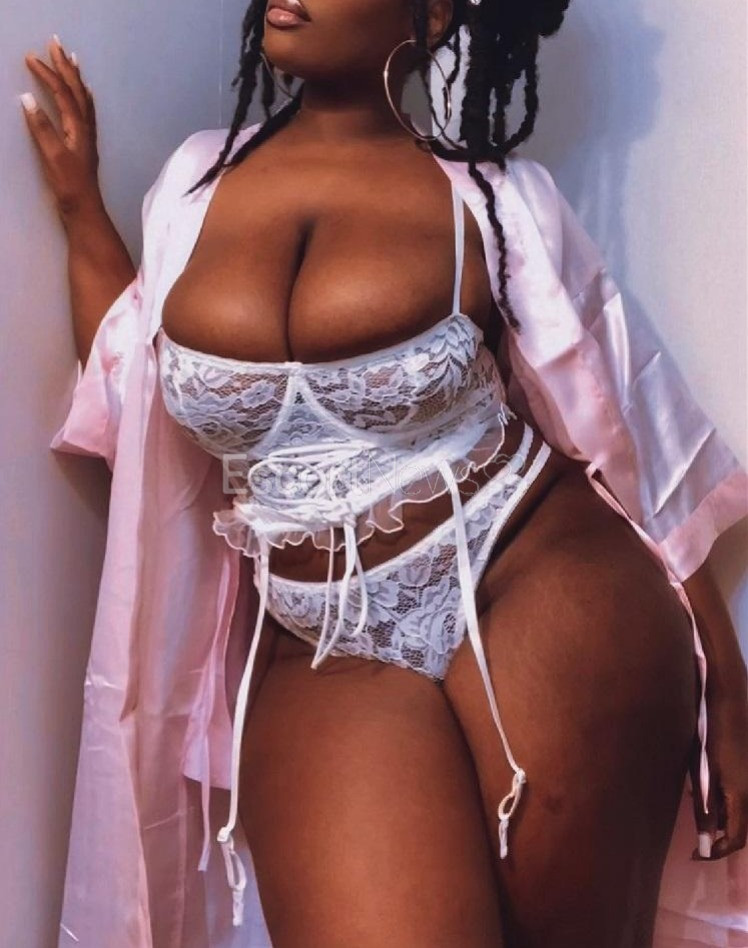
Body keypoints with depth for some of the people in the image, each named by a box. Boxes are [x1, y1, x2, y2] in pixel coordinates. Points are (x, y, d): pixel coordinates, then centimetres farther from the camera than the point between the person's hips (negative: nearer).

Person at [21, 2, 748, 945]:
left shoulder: (489, 199, -2)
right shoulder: (195, 182, 8)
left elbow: (624, 438, 2)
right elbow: (138, 410, 16)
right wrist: (80, 206, 16)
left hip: (543, 600, -2)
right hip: (325, 658, 2)